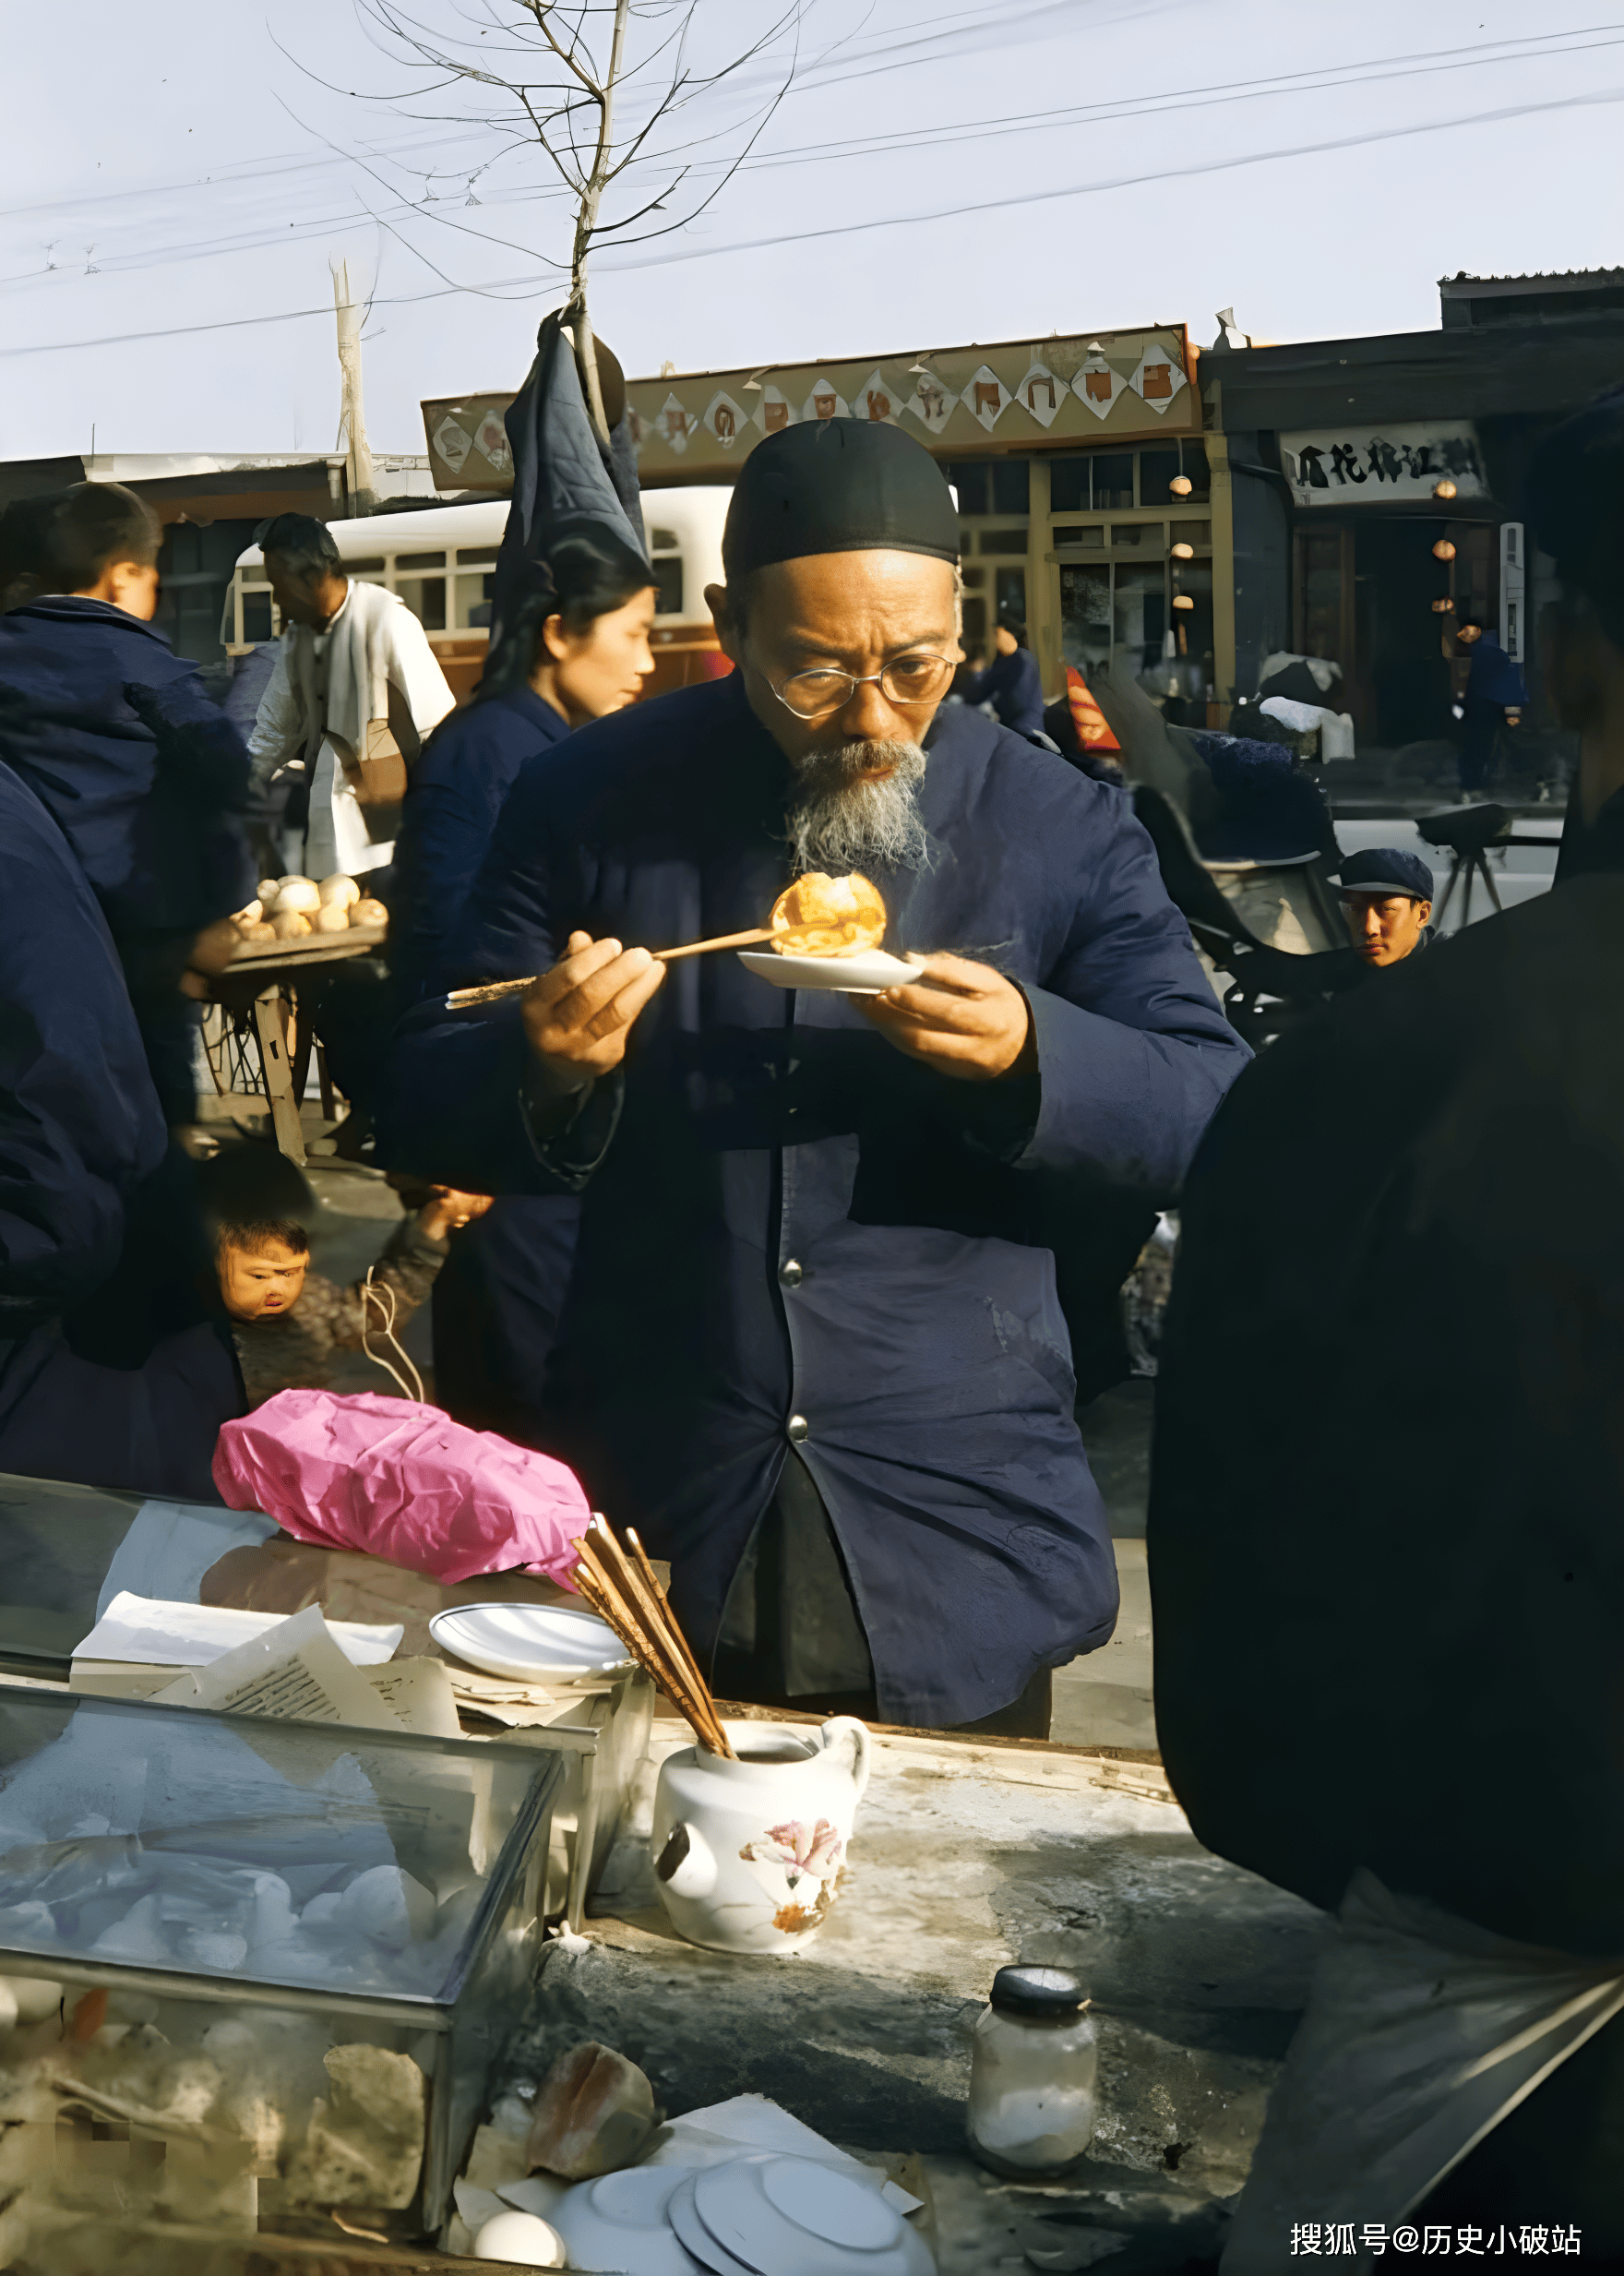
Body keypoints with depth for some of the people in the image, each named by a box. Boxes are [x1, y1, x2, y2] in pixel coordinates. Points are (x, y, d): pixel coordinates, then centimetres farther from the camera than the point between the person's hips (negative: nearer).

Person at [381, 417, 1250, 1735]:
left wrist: (1031, 1055, -25)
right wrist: (541, 1071, -21)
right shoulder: (590, 805, -1)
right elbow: (425, 1119, 2)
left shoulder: (1059, 831, -3)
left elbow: (1224, 1118, -6)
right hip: (649, 1530, 1)